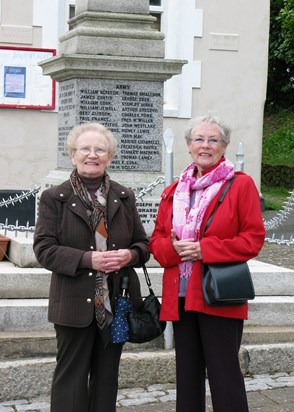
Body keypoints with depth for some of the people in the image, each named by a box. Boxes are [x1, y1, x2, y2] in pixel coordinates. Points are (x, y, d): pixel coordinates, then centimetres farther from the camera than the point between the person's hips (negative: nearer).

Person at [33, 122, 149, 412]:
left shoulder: (124, 197, 9)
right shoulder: (54, 198, -2)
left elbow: (142, 243, 12)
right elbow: (44, 248, -9)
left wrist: (130, 255, -12)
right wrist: (87, 259, -21)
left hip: (116, 302, 4)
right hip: (75, 303, -4)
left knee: (108, 375, 13)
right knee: (72, 376, 3)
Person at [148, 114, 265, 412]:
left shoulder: (240, 184, -2)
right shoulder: (173, 191, 13)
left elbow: (253, 238, -9)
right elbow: (156, 239, 14)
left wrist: (205, 249, -17)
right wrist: (172, 248, -10)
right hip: (180, 297, 5)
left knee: (224, 375, -2)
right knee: (187, 376, 13)